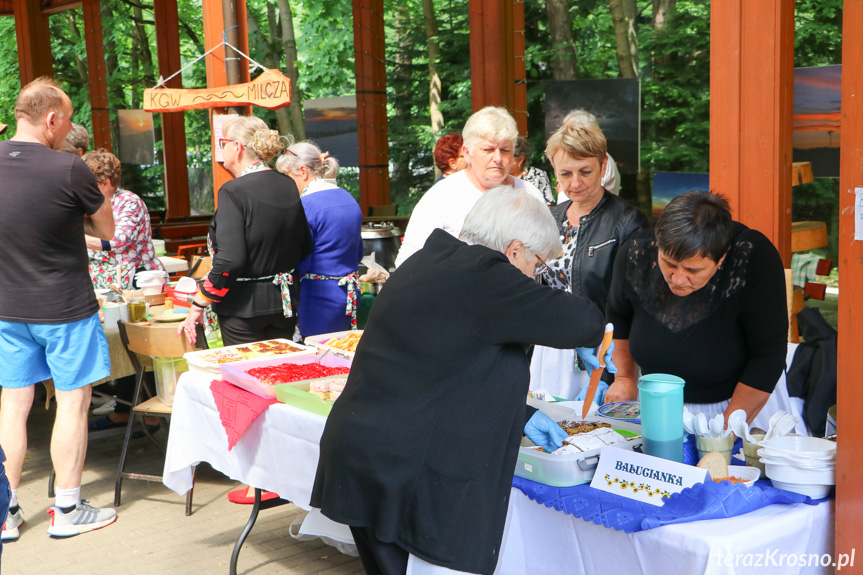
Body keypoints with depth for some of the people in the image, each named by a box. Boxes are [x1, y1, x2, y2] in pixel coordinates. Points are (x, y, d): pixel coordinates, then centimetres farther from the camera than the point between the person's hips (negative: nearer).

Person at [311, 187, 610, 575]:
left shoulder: (431, 261, 13)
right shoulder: (483, 274, -17)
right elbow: (585, 323, -17)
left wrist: (519, 417, 20)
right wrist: (592, 339, 6)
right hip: (412, 480, -10)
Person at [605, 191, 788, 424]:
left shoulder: (755, 256, -23)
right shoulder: (635, 254, -11)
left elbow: (767, 356, -18)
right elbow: (618, 317, 11)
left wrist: (726, 432, -20)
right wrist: (624, 377, 7)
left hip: (746, 401, -3)